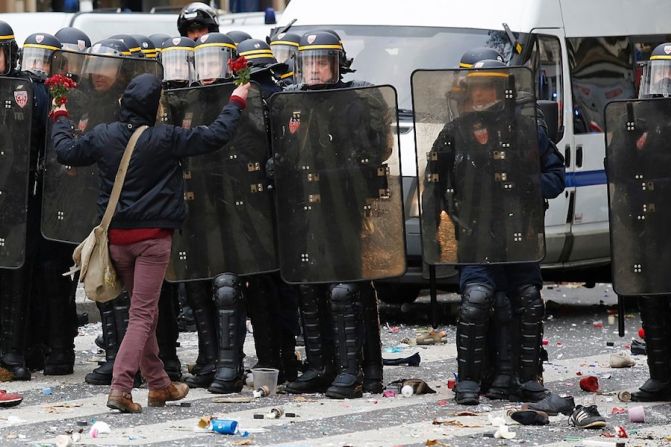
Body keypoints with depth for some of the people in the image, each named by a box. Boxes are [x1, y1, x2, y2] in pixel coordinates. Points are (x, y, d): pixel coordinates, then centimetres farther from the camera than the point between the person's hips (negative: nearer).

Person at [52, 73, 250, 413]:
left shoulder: (102, 136, -3)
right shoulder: (165, 139, -14)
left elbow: (66, 151, 12)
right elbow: (216, 136, -10)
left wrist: (61, 119, 30)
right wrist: (236, 103, 6)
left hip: (117, 237, 5)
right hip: (153, 237, -5)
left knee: (144, 311, 17)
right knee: (142, 315, -2)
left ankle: (159, 385, 26)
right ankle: (120, 388, -13)